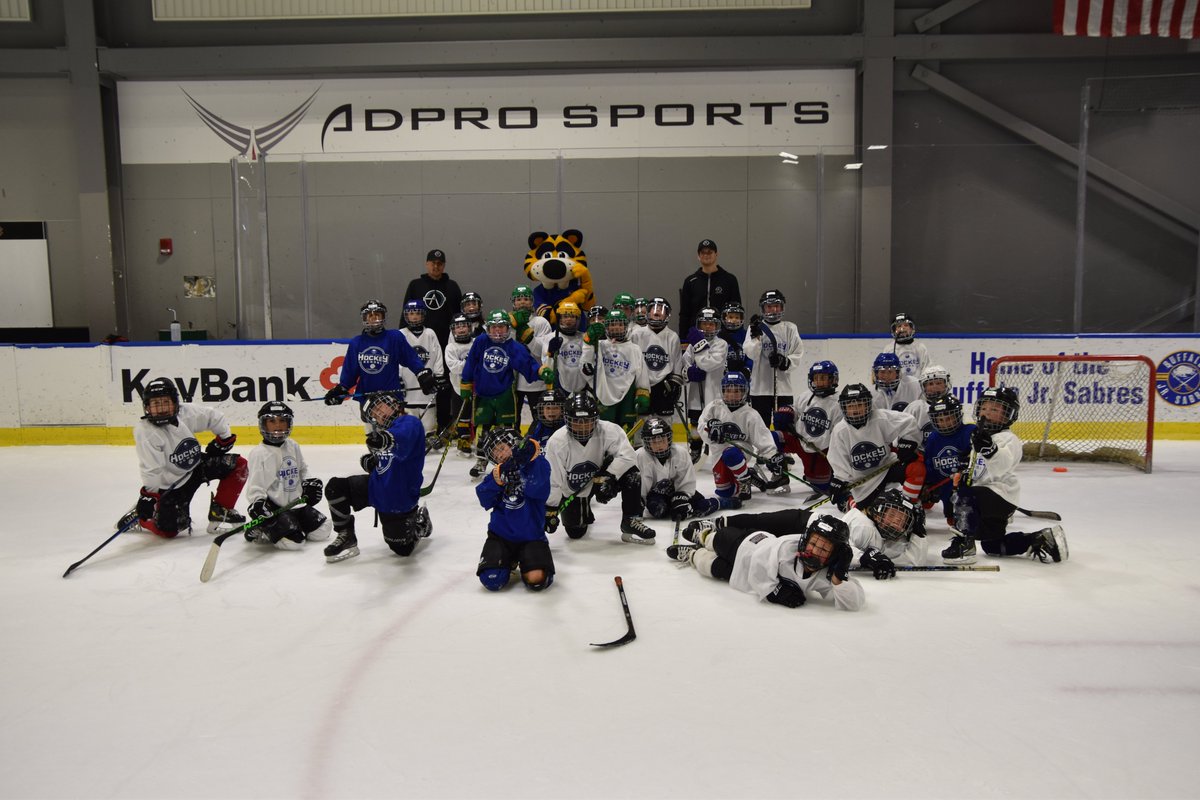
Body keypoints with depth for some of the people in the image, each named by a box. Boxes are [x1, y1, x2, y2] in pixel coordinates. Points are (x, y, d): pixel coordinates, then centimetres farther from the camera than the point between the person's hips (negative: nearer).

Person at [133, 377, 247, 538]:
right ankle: (140, 518, 22)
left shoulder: (187, 412, -14)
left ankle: (220, 512, 4)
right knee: (168, 530, -13)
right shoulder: (144, 431, -25)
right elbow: (151, 471, -25)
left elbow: (214, 417, 5)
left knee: (238, 464, -9)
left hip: (195, 466, 5)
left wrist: (224, 437, 5)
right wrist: (149, 496, -25)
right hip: (169, 484, -5)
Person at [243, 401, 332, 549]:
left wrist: (308, 484, 8)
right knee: (292, 541, -23)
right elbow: (254, 486, -14)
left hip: (295, 503, 7)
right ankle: (259, 531, 0)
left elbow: (302, 470, 24)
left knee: (322, 529, 4)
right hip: (273, 508, -7)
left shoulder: (293, 446, 9)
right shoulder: (259, 453, -12)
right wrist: (258, 504, -29)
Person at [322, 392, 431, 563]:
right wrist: (368, 462, -4)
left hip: (399, 498, -7)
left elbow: (404, 438, -44)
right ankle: (346, 537, 7)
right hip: (377, 487, 7)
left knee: (403, 548, 5)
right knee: (335, 488, -8)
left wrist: (387, 439, -65)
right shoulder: (382, 432, 7)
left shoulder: (409, 423, -19)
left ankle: (420, 522, 36)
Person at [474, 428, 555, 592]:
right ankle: (509, 560, 17)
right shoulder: (498, 473, 7)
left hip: (531, 536, -3)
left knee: (536, 578, -25)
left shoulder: (539, 465, -4)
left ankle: (522, 559, 11)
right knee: (492, 580, -18)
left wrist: (528, 461, -32)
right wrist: (499, 478, -20)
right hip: (501, 535, 3)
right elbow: (485, 500, -6)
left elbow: (538, 491, -22)